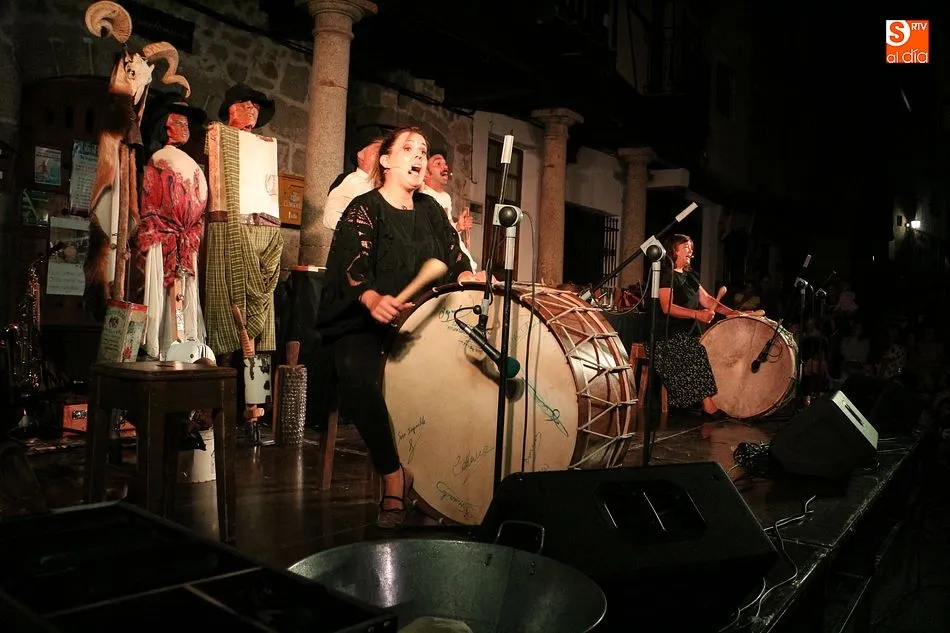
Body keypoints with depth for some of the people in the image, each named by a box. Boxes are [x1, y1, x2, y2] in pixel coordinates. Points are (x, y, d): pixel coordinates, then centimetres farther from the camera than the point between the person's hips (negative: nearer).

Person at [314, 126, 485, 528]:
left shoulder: (431, 211, 17)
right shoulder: (364, 209, 0)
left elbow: (455, 261, 11)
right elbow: (354, 266, -17)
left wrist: (471, 278, -14)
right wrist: (374, 299, -38)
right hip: (364, 322, -5)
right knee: (355, 371, -34)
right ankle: (393, 475, -24)